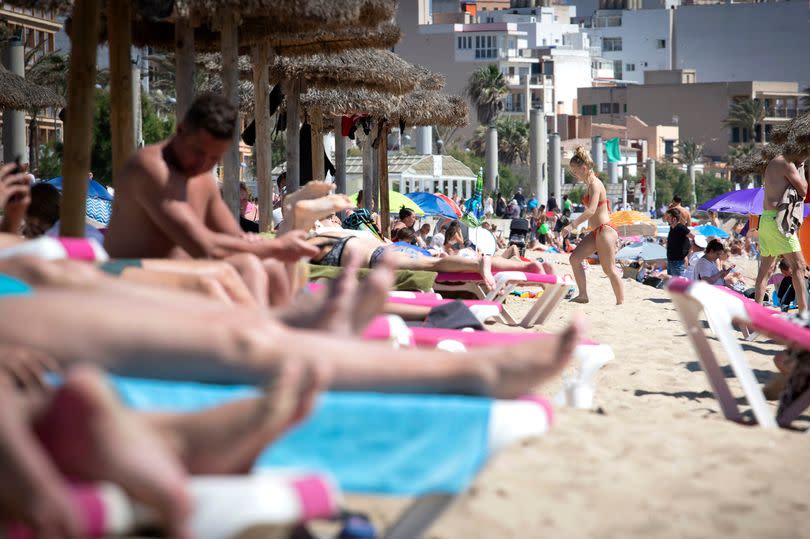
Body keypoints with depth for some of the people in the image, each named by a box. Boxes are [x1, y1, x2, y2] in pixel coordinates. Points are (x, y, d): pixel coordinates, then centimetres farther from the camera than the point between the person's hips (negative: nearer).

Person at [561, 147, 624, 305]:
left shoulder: (594, 184, -15)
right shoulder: (590, 184, 15)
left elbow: (591, 210, -27)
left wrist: (572, 225, -31)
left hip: (604, 231, -10)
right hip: (596, 232, 10)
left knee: (609, 270, -6)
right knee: (575, 258, 3)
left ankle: (621, 302, 2)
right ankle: (583, 296, 7)